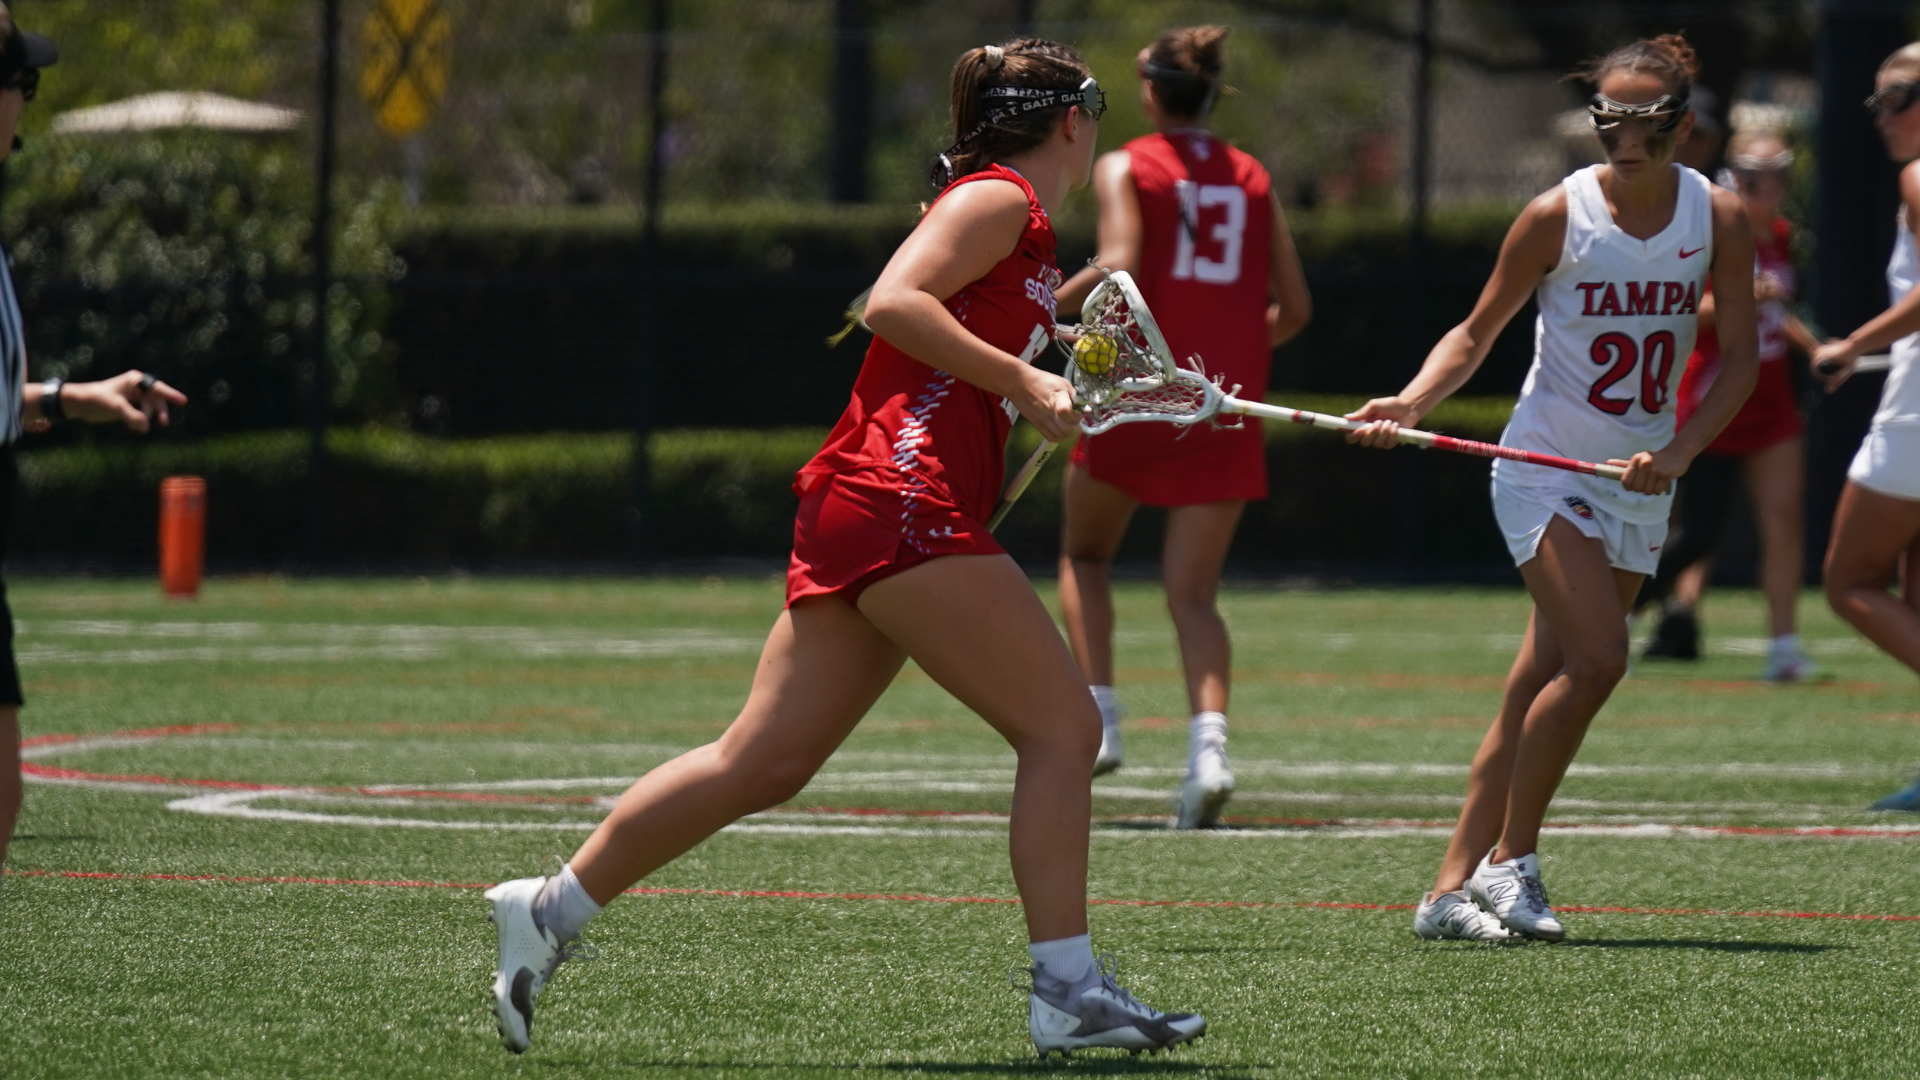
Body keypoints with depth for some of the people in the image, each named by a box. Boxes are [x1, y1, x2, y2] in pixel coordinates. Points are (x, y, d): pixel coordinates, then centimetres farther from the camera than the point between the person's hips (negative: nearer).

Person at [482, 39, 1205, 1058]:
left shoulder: (1022, 229, 24)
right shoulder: (1000, 200, -4)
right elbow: (893, 302, -17)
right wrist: (1020, 380, -18)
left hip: (851, 514, 10)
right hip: (904, 503, -10)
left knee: (764, 761, 7)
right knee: (1062, 724, -8)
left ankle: (552, 908, 9)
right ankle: (1066, 992, -9)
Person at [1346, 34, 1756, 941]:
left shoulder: (1718, 218, -2)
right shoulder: (1557, 216, -9)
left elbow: (1739, 355, 2)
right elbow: (1476, 333, -1)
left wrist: (1680, 448, -13)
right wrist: (1410, 403, -18)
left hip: (1639, 483, 4)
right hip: (1545, 465, -4)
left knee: (1538, 693, 2)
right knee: (1597, 656, -20)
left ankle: (1452, 889, 5)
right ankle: (1508, 861, -7)